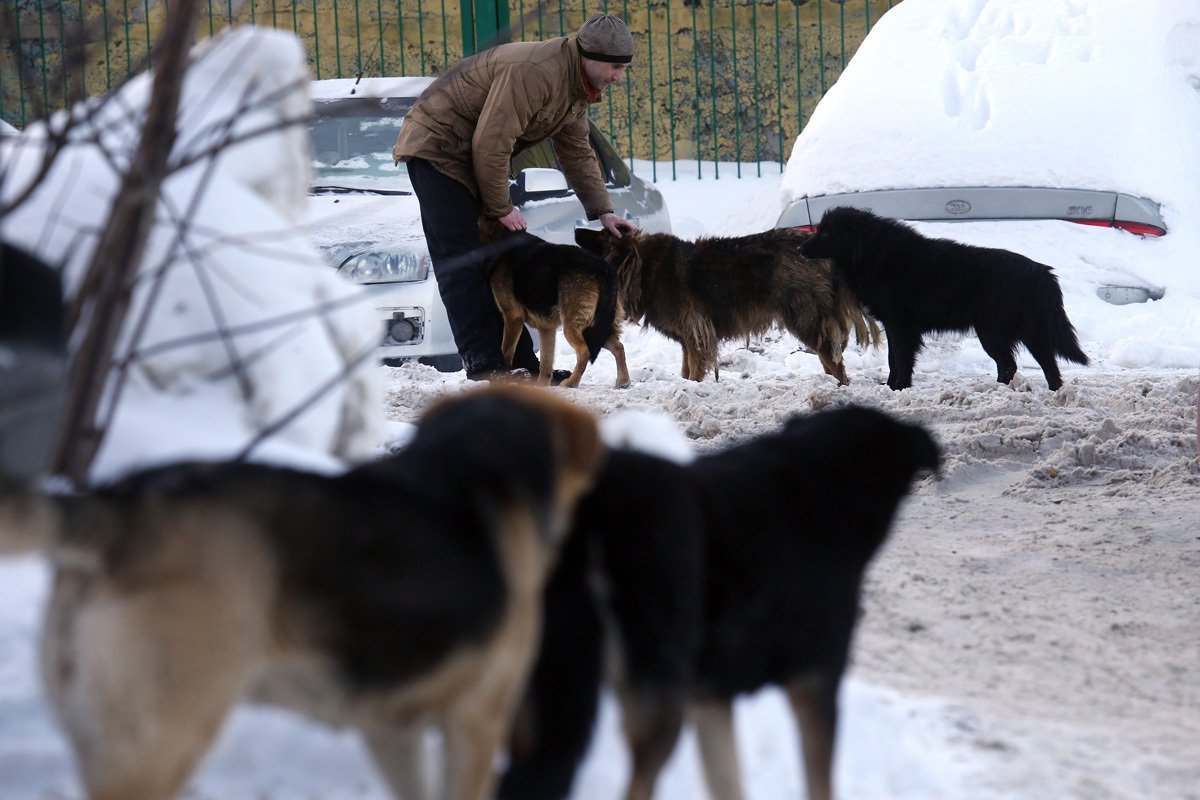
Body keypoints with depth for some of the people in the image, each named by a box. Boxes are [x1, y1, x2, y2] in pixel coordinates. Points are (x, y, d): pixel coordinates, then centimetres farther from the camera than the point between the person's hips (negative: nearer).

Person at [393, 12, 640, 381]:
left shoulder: (577, 87, 5)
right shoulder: (535, 73, -29)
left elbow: (577, 153, 15)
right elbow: (491, 143, -29)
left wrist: (602, 212, 6)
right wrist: (501, 208, -19)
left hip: (475, 157, 11)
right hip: (438, 147, -11)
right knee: (462, 261, -13)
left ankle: (520, 363, 9)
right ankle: (484, 365, -16)